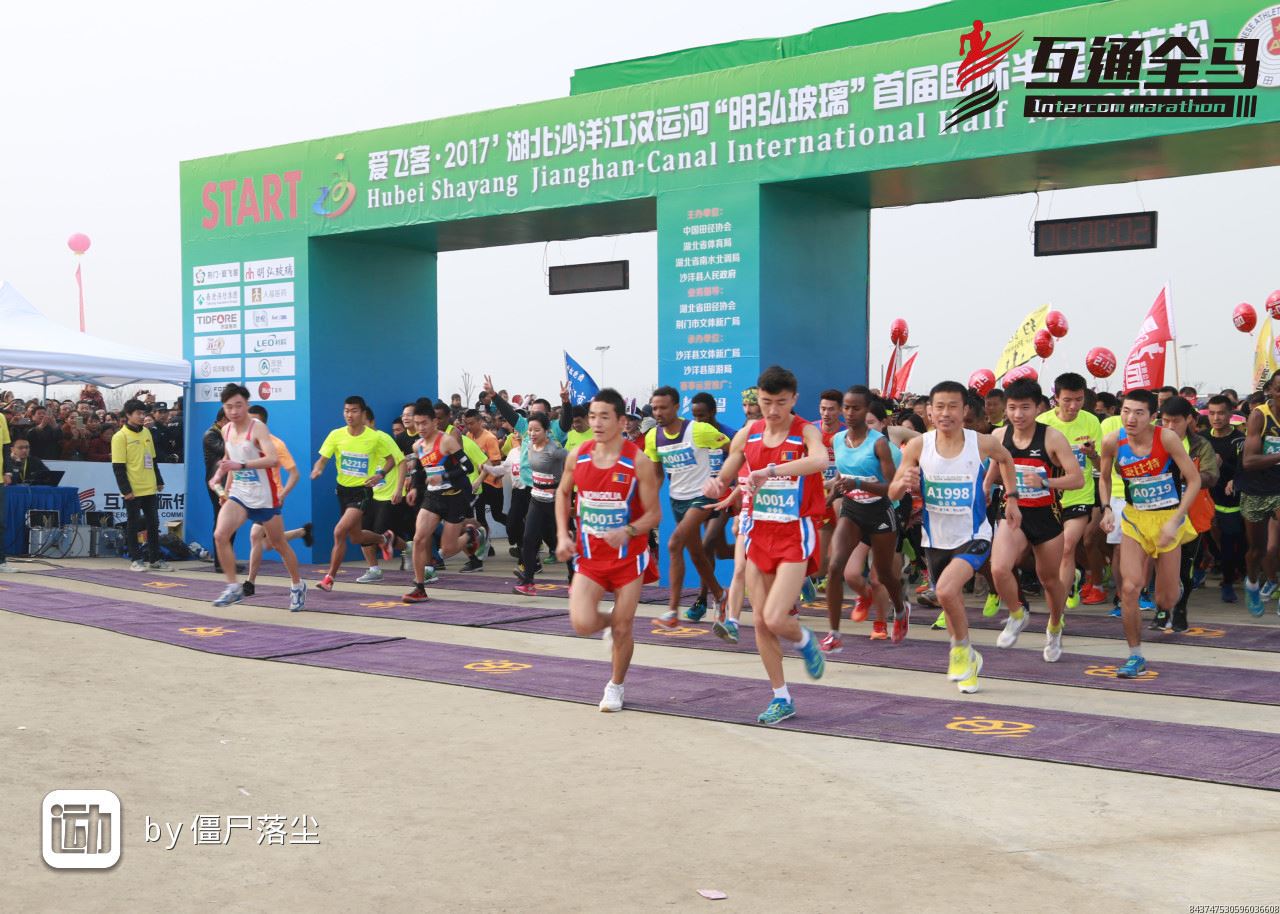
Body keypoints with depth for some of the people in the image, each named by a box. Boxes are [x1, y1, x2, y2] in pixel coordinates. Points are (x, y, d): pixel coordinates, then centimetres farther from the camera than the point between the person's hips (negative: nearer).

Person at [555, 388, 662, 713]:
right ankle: (608, 621, 22)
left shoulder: (638, 461, -15)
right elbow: (563, 493, 14)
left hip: (627, 557, -2)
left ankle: (616, 686, 28)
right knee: (581, 624, -14)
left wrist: (628, 531, -30)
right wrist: (562, 535, 2)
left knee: (622, 630, 3)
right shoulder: (577, 455, -4)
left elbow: (654, 514, -11)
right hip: (589, 556, 2)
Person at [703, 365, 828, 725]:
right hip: (759, 533, 5)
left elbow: (820, 461, -34)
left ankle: (805, 642, 20)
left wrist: (771, 471, -46)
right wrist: (713, 486, -13)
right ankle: (781, 698, 20)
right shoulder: (748, 435, 4)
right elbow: (723, 480, 12)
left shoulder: (805, 432, -10)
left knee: (775, 619, -16)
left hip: (795, 536, -5)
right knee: (760, 621, 6)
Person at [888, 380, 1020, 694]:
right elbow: (892, 493, -5)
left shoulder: (982, 444, -12)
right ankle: (968, 664, 42)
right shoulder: (918, 446, -11)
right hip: (935, 539, 3)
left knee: (947, 590, -27)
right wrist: (903, 484, -27)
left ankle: (962, 649, 0)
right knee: (951, 604, 17)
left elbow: (1006, 459, 12)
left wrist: (1011, 498, 7)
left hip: (973, 537, -3)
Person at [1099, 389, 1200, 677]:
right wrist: (1107, 509, -6)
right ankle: (1135, 656, 0)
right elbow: (1105, 478, 9)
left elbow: (1194, 480, -13)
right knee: (1129, 588, -15)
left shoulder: (1166, 437, -20)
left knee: (1166, 601, 2)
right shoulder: (1113, 441, -11)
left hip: (1169, 518, -2)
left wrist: (1175, 521, -18)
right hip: (1134, 518, 2)